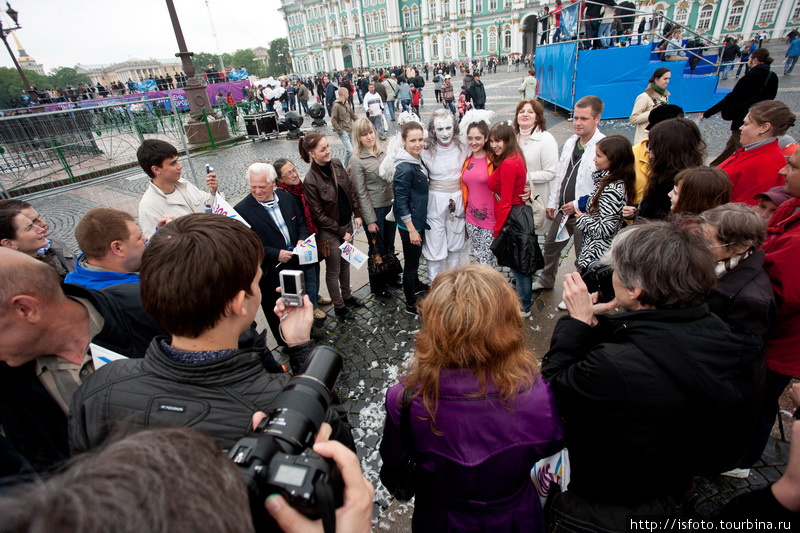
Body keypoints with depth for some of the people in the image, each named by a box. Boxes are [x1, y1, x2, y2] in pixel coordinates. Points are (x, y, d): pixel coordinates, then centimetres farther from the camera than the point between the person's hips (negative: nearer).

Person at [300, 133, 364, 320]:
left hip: (347, 224, 6)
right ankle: (339, 306, 29)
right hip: (329, 232, -6)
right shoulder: (310, 181, -23)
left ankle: (347, 296, 43)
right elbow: (318, 215, -17)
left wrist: (357, 214, -1)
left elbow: (351, 190, 6)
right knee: (333, 271, 10)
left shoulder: (336, 164, -5)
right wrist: (341, 232, -13)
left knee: (345, 263, 22)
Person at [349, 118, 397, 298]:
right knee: (377, 249, 10)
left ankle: (390, 275, 42)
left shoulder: (382, 151, 3)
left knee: (389, 245, 20)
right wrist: (370, 220, -13)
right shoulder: (357, 160, -14)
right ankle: (377, 285, 30)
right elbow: (361, 193, -13)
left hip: (390, 205, 5)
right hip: (374, 209, -5)